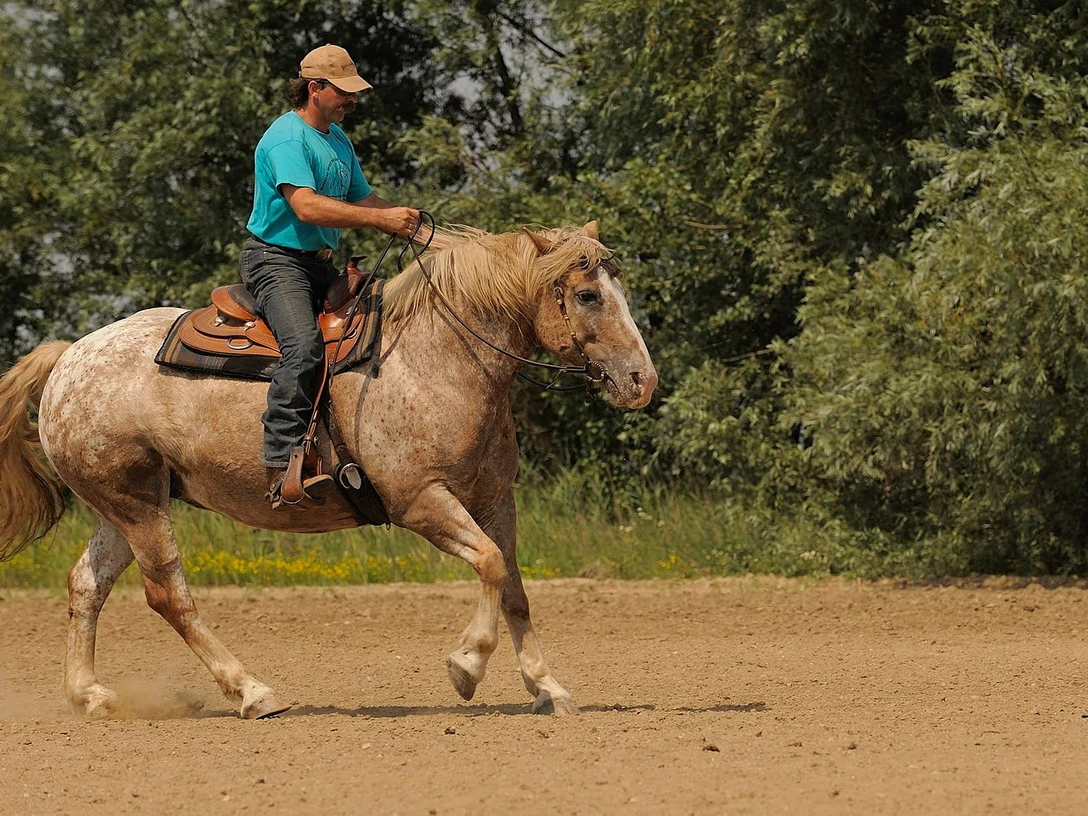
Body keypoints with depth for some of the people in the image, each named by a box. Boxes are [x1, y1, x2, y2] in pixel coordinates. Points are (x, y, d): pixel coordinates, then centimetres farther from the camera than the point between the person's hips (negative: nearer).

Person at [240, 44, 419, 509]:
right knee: (304, 345, -31)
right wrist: (381, 219, -28)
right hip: (276, 260, -10)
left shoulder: (338, 140, 17)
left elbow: (362, 198, 22)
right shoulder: (286, 139, -15)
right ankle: (281, 469, -39)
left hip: (321, 264, 10)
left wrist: (406, 221, 1)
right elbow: (306, 207, -27)